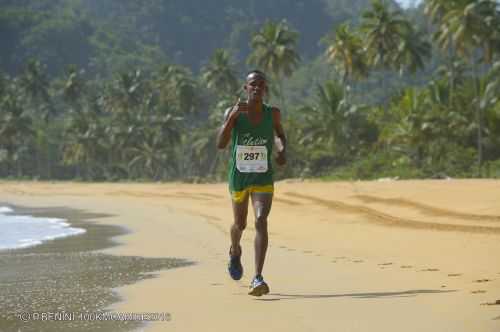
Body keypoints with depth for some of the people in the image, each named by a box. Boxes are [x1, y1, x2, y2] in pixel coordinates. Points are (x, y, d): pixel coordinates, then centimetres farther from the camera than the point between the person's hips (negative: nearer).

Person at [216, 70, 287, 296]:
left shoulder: (273, 114, -3)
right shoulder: (233, 113, -10)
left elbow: (279, 134, 18)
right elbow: (220, 144, -21)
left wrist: (282, 150, -4)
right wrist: (233, 116, -31)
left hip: (263, 178, 0)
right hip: (238, 176, 0)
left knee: (261, 221, -20)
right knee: (240, 224, 18)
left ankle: (257, 279, -24)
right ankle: (235, 251, 54)